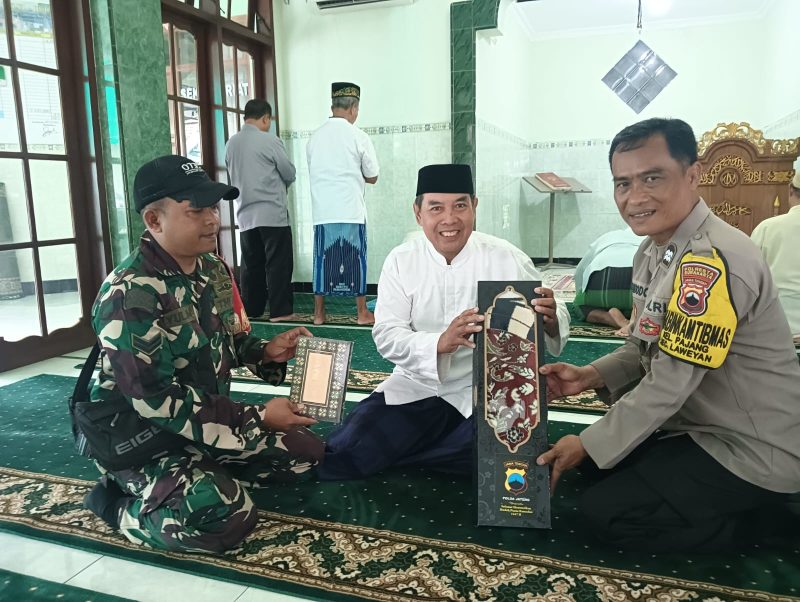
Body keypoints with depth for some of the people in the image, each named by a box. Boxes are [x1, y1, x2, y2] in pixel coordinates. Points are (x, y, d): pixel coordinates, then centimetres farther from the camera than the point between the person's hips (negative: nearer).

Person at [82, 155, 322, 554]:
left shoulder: (214, 270, 0)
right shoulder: (129, 294, -25)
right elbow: (158, 402, -28)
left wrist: (266, 352, -9)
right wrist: (258, 419, -25)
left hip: (211, 422, 8)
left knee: (304, 450, 4)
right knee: (227, 515, -27)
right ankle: (120, 505, -1)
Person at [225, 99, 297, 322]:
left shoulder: (231, 144, 8)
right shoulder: (270, 140, -8)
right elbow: (290, 173, 0)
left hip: (245, 214, 6)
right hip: (272, 212, -6)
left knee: (251, 264, 11)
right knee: (278, 263, -1)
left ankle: (251, 309, 16)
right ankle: (280, 311, 0)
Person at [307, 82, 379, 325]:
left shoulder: (315, 137, 6)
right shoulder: (358, 137, -5)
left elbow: (314, 172, 15)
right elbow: (372, 177, 1)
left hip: (322, 211, 4)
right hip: (351, 210, -3)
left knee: (323, 259, 11)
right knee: (355, 259, 6)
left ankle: (319, 313, 16)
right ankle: (363, 313, 13)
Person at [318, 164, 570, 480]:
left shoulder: (507, 259, -6)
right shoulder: (401, 261, -2)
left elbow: (554, 320, -1)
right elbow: (387, 336, -10)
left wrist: (550, 320, -28)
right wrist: (439, 343, -30)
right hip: (415, 389, 0)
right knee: (341, 457, -15)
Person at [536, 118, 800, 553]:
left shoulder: (712, 261, -29)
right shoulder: (653, 250, 2)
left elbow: (670, 384, -27)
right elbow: (645, 348, 9)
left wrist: (589, 445, -17)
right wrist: (590, 376, -9)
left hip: (754, 450, -9)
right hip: (698, 424, 9)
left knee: (604, 511, -11)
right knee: (592, 453, 14)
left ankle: (747, 520, 5)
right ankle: (720, 502, 17)